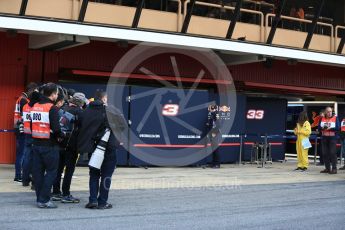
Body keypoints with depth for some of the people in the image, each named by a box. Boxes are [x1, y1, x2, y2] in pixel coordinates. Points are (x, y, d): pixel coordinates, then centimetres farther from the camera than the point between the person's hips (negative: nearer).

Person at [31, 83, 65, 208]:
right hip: (49, 145, -7)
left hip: (36, 144, 7)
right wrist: (61, 136, -3)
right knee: (51, 171, 1)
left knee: (38, 171, 12)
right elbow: (55, 128, -20)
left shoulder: (35, 106, 10)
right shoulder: (52, 108, -14)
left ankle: (39, 198, 18)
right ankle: (44, 200, -2)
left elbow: (32, 125, 13)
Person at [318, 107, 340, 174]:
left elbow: (338, 128, -9)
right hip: (324, 138, 4)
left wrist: (330, 128, -22)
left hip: (332, 138, -4)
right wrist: (322, 127, -18)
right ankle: (327, 168, 14)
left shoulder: (335, 118, -1)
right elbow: (319, 127, 3)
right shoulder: (322, 119, 9)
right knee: (325, 153, 5)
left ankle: (334, 169, -7)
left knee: (333, 153, -9)